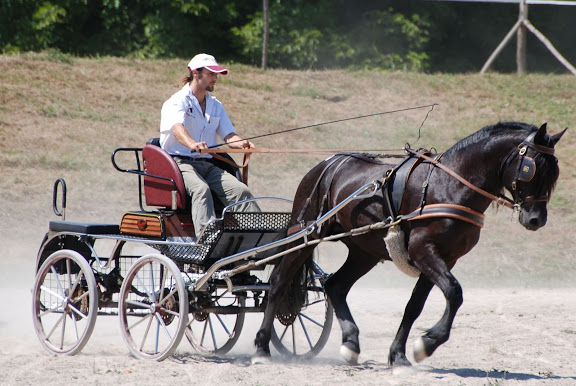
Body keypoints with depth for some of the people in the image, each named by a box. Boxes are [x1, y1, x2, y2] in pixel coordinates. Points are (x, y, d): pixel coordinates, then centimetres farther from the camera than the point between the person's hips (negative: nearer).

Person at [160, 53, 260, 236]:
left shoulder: (216, 106, 19)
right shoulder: (178, 102, -3)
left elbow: (228, 134, 9)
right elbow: (177, 127, -24)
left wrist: (242, 143, -17)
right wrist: (192, 144, -47)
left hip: (207, 164, 6)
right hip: (179, 161, -6)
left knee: (240, 190, -20)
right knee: (201, 189, -37)